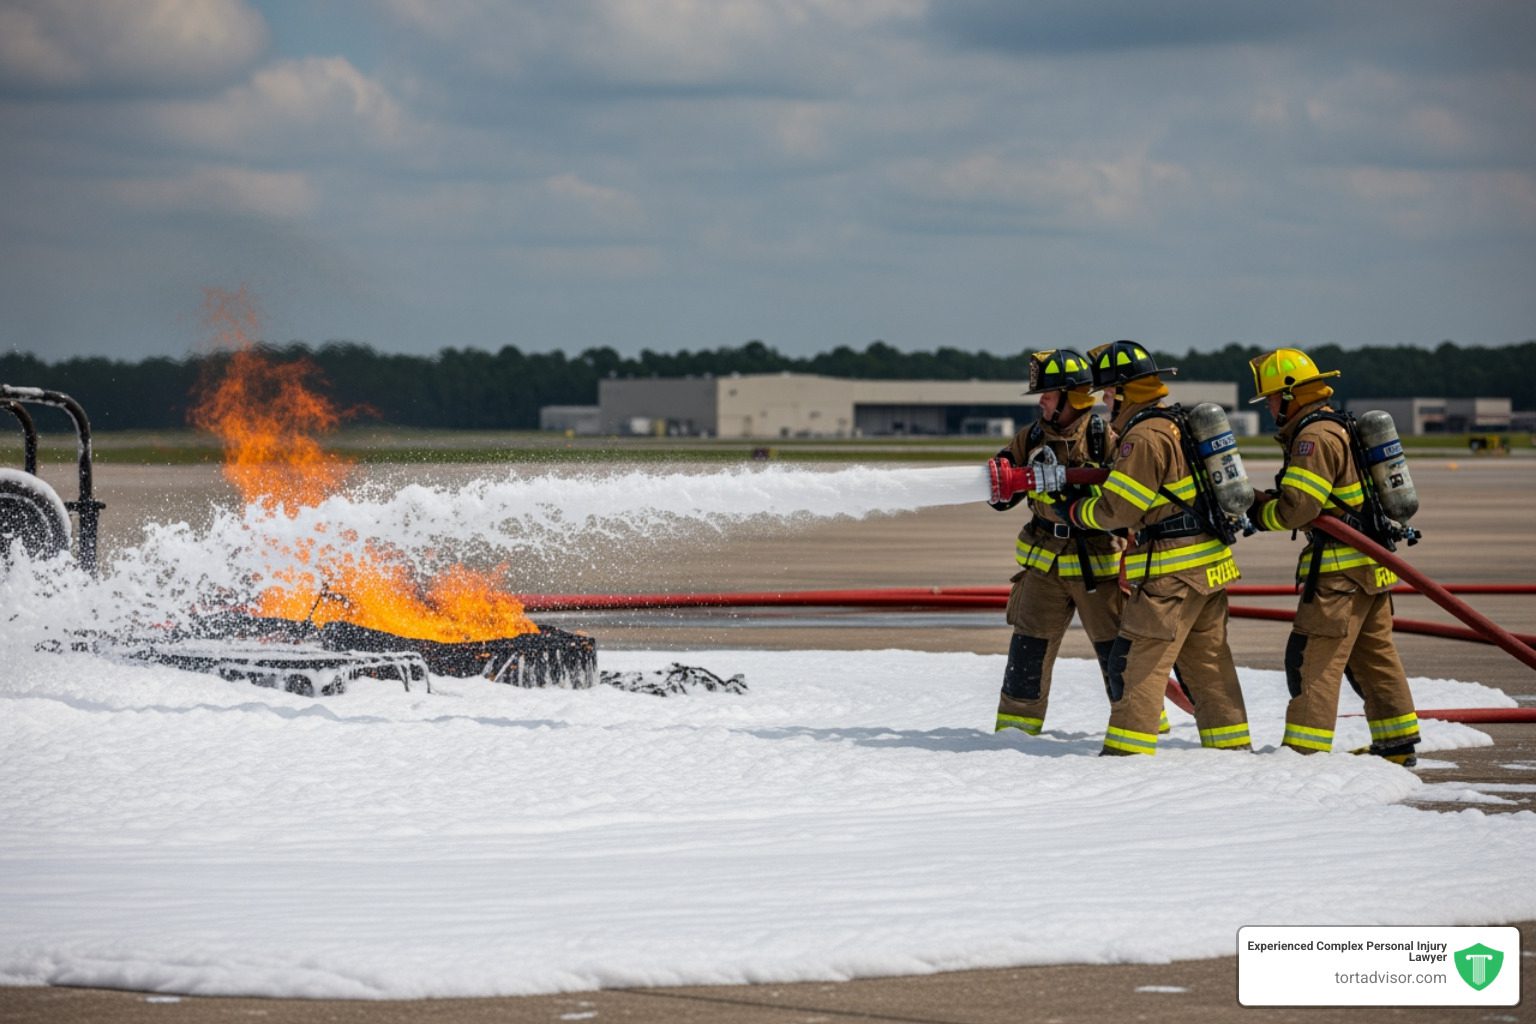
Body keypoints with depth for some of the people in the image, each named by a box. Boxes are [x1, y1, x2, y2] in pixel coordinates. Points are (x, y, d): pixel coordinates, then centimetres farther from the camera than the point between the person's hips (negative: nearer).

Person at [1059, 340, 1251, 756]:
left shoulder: (1144, 436, -15)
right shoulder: (1180, 422, 15)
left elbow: (1119, 509, -16)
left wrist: (1075, 512, 1)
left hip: (1171, 572, -10)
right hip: (1211, 563, 10)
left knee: (1137, 660, -7)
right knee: (1207, 659, 15)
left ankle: (1126, 749, -10)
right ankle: (1232, 744, 19)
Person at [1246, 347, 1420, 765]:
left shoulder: (1315, 437, -16)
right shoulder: (1338, 429, 16)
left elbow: (1296, 508, -22)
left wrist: (1258, 513, -5)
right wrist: (1263, 500, 8)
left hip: (1341, 570, -10)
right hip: (1371, 563, 10)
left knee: (1313, 658, -9)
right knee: (1374, 655, 17)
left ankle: (1305, 749, -11)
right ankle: (1397, 745, 23)